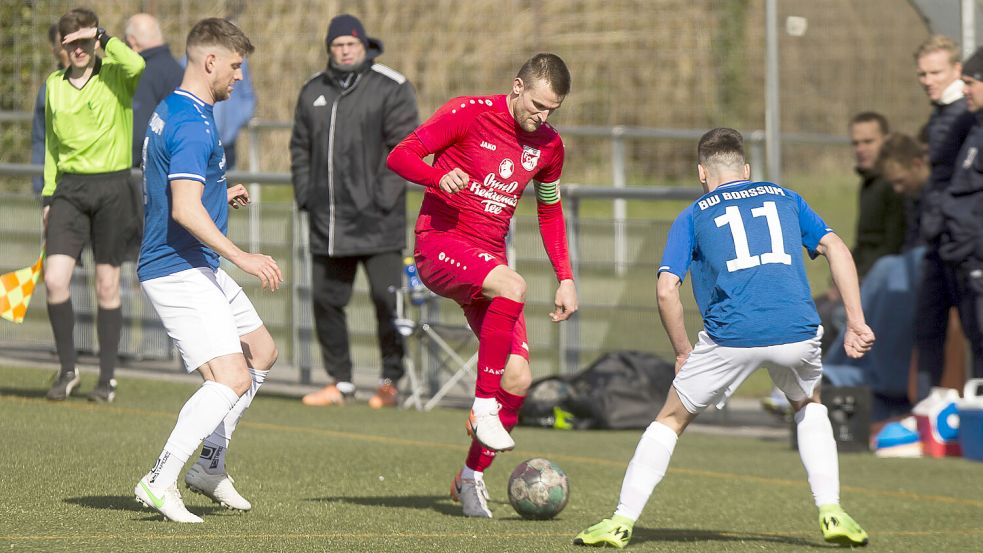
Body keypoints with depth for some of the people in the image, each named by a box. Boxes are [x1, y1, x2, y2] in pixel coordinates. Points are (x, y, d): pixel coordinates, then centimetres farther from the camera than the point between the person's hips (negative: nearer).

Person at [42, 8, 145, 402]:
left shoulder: (115, 76, -3)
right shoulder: (54, 85, 10)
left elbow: (137, 67, -29)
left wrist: (104, 38, -16)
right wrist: (48, 196, 14)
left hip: (112, 186, -3)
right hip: (69, 188, 3)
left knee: (107, 286, 1)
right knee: (55, 280, -10)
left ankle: (107, 377, 11)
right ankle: (67, 369, 5)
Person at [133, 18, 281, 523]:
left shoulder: (171, 112, 14)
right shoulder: (192, 125, -20)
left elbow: (175, 192, 26)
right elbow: (185, 210, -29)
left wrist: (220, 197, 28)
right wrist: (242, 257, -30)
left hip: (198, 270, 11)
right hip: (179, 271, -11)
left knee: (262, 351, 20)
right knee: (231, 379, -18)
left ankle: (209, 466, 21)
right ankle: (161, 482, -21)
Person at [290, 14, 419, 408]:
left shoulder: (391, 89, -3)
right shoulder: (313, 92, 13)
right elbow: (300, 148, 19)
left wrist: (385, 196, -14)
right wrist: (305, 195, 8)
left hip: (377, 223, -5)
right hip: (327, 221, 5)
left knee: (387, 299, -7)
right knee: (325, 299, 7)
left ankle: (390, 381, 4)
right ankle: (340, 383, 16)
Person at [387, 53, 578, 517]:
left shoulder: (548, 146, 9)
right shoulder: (470, 113, -7)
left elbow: (550, 212, 23)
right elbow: (400, 156, -7)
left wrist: (566, 278, 14)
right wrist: (439, 176, -28)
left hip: (489, 257, 6)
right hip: (439, 246, -6)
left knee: (519, 378, -8)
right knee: (513, 286, -38)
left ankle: (471, 477, 9)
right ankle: (484, 405, -27)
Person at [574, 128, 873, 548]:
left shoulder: (693, 216, 17)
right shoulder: (784, 198, 24)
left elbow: (667, 290, 6)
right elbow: (836, 249, 12)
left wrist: (682, 352, 17)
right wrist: (855, 322, 11)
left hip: (731, 337, -2)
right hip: (797, 332, 2)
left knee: (672, 419, 18)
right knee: (808, 407, 32)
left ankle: (621, 522, 13)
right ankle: (831, 512, 18)